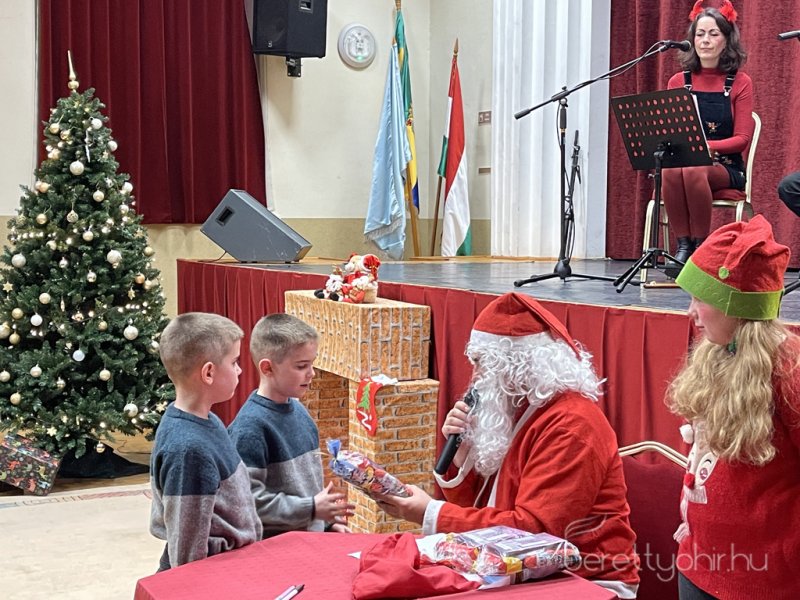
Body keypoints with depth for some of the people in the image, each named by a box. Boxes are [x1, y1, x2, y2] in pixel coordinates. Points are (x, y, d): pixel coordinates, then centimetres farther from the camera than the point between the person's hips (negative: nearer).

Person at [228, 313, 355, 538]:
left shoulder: (298, 409, 8)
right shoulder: (250, 426, -16)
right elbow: (249, 499, -20)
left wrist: (327, 518, 10)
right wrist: (311, 508, -17)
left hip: (314, 537, 7)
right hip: (273, 545, -7)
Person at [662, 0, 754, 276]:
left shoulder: (739, 83, 3)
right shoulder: (678, 82, 10)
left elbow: (742, 138, -4)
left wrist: (706, 146, -22)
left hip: (726, 168, -2)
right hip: (680, 159, 2)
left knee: (694, 170, -36)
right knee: (670, 170, -34)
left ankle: (701, 247, -25)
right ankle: (683, 245, -26)